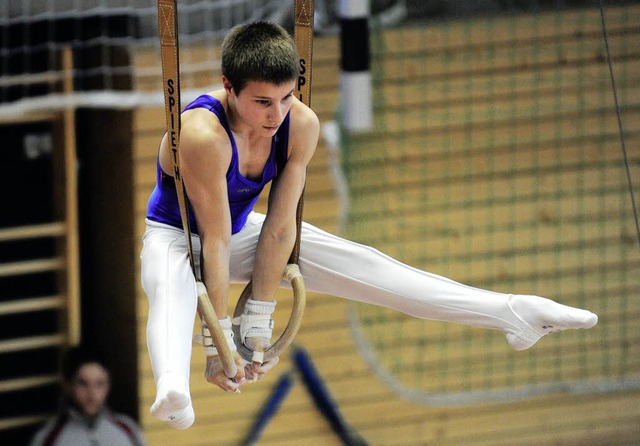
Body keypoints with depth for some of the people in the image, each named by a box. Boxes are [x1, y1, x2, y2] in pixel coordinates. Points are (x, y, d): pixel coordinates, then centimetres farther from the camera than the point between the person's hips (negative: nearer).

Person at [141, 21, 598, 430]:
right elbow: (215, 241, -33)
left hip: (242, 229, 6)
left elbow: (279, 227, -15)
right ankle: (172, 388, -74)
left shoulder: (302, 124, -19)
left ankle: (512, 312, -4)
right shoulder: (203, 134, -36)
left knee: (364, 265, -3)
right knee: (171, 295, -41)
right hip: (176, 235, -6)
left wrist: (257, 322, -14)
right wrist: (218, 343, -30)